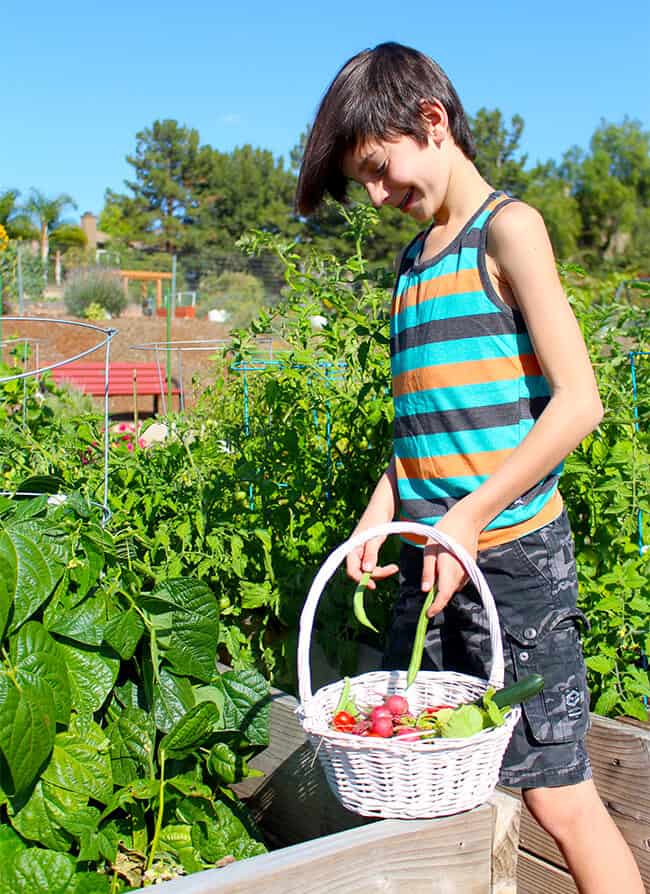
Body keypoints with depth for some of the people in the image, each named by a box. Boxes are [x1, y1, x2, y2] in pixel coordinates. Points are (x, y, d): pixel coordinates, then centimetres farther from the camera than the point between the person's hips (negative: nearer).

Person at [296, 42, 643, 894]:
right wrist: (382, 513, 6)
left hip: (511, 555, -7)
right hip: (428, 561, 7)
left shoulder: (506, 228, -5)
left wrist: (468, 519, -14)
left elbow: (577, 403, -14)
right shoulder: (412, 260, 17)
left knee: (556, 794, -3)